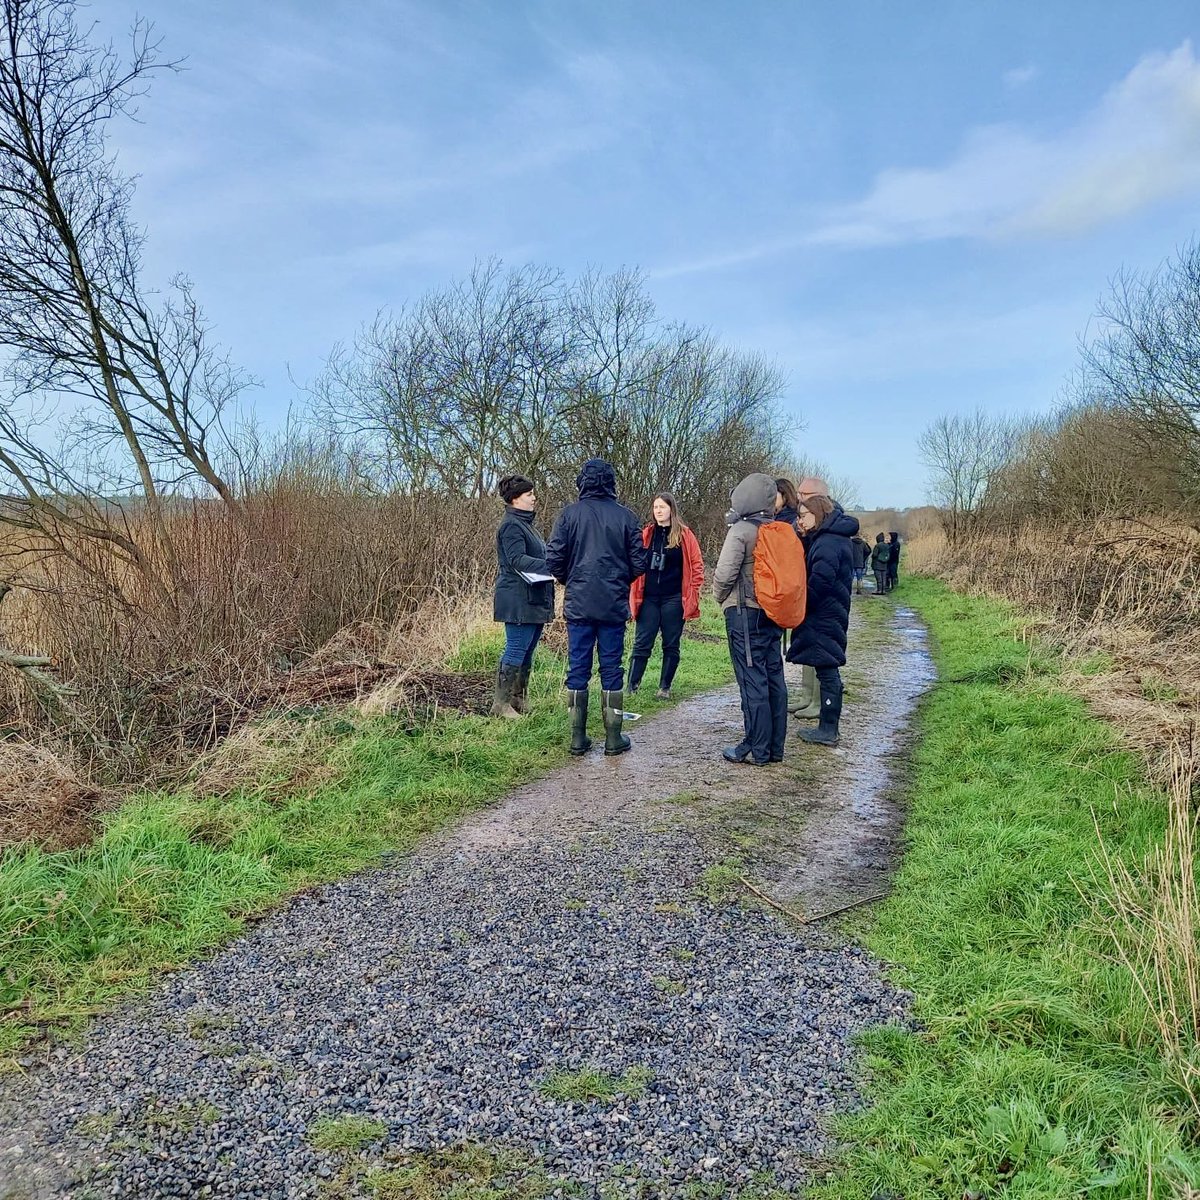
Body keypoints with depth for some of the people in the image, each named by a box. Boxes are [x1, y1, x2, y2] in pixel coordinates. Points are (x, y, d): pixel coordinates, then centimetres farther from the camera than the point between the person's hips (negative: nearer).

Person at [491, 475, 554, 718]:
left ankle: (519, 700, 22)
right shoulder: (511, 525, -12)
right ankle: (501, 704, -1)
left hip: (534, 600, 10)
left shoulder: (525, 524, 20)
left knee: (527, 652, 13)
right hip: (519, 600, -10)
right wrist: (550, 566, -29)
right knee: (516, 651, -7)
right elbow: (517, 560, -22)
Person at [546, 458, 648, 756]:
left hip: (578, 604, 0)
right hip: (614, 605, 0)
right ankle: (613, 738, 12)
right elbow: (639, 563, 0)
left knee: (577, 668, 6)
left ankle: (578, 738, 10)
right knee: (612, 669, 7)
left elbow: (554, 558, -5)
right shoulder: (625, 516, -2)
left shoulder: (570, 513, -3)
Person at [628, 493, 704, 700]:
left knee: (671, 645, 6)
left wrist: (691, 594, -3)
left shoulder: (684, 535, 1)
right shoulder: (646, 534, 7)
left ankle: (665, 688, 16)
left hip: (673, 599, -1)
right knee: (641, 645, -1)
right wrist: (635, 594, 4)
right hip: (648, 599, 1)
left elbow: (697, 566, 3)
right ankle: (631, 688, 0)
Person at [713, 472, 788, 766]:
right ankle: (775, 747, 18)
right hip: (772, 613, 7)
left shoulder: (741, 530, -13)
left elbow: (724, 573, -15)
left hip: (745, 612, -7)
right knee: (774, 678, 10)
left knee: (752, 681, -3)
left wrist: (721, 597, 2)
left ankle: (756, 749, 1)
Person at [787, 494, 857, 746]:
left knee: (827, 671, -4)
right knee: (828, 670, 13)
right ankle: (828, 727, 20)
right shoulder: (829, 537, 15)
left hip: (824, 617, -10)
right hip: (829, 614, 10)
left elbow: (819, 582, -24)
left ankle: (828, 730, 3)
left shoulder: (828, 543, -17)